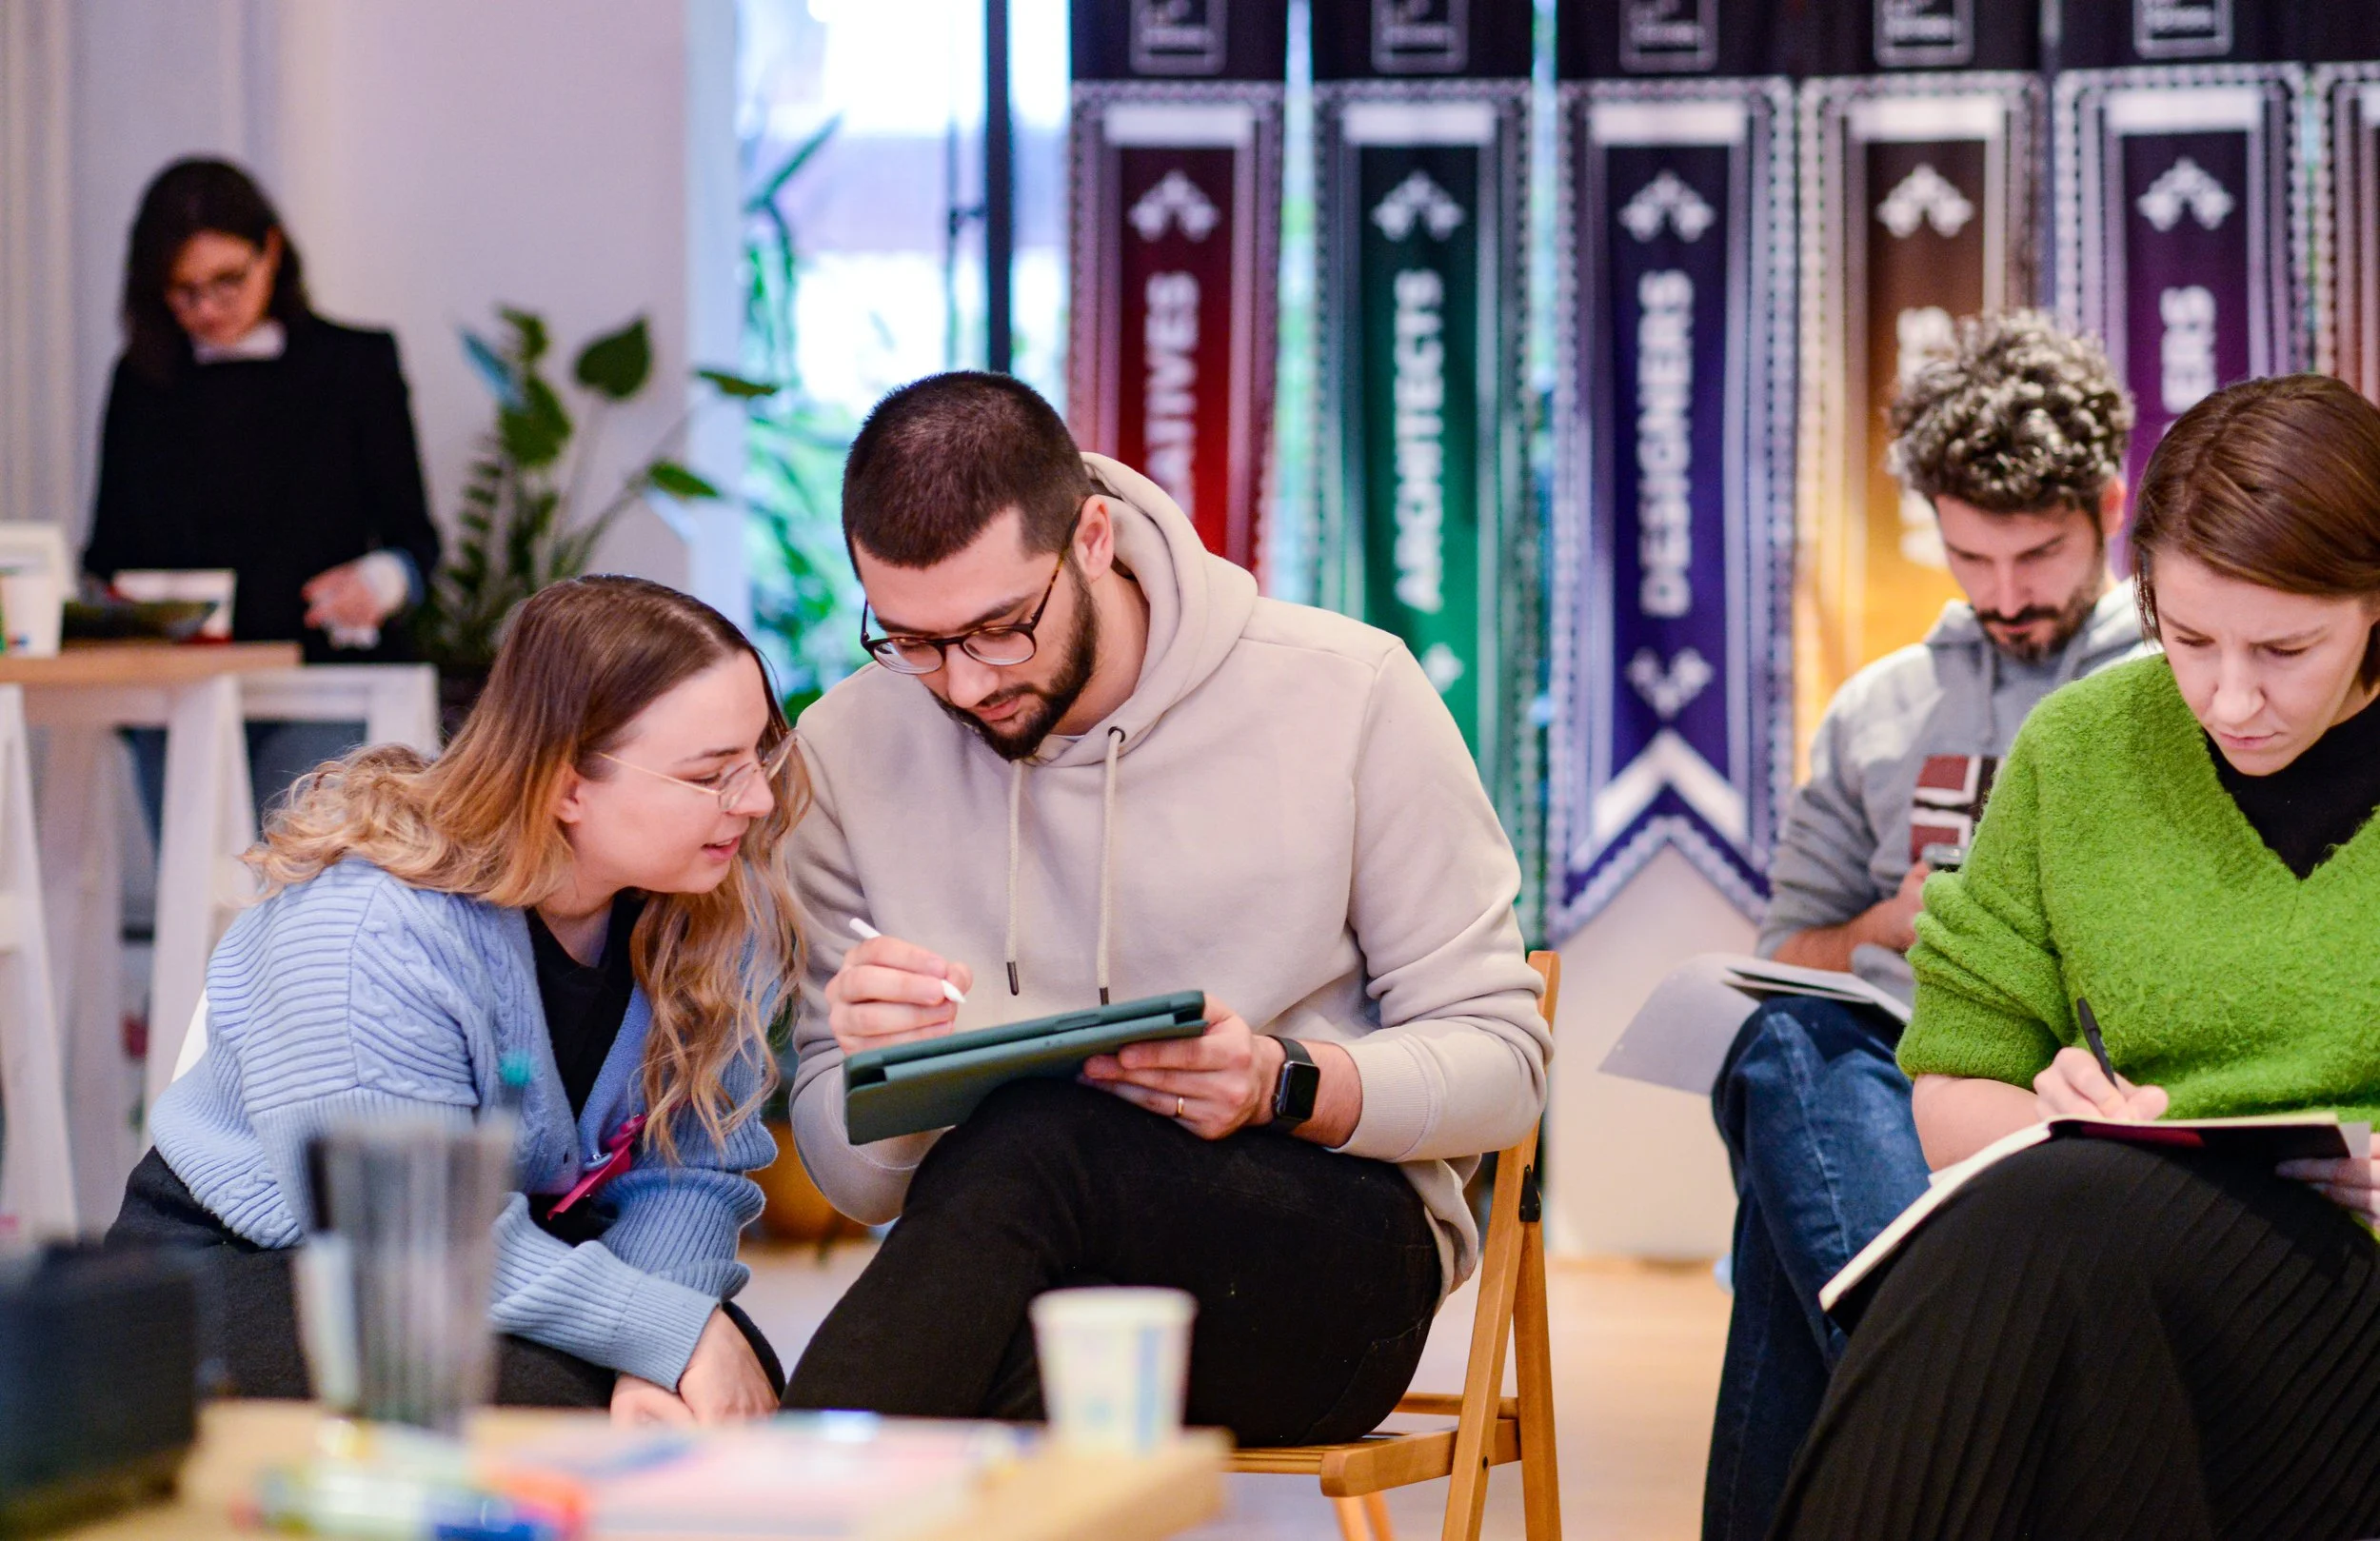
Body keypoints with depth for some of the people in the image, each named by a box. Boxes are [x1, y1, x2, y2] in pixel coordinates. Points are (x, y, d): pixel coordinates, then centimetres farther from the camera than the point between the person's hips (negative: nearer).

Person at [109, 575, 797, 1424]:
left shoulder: (722, 906, -9)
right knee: (542, 1403, -32)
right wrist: (672, 1331, -32)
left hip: (517, 1246, 6)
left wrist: (655, 1367, -28)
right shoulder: (370, 931, -31)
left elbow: (692, 1168, -9)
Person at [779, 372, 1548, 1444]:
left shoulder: (1347, 692, -3)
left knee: (1031, 1141, -34)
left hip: (1338, 1250, -1)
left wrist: (1286, 1087, -20)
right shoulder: (845, 752, 3)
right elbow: (856, 1183, 8)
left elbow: (1499, 1057, 0)